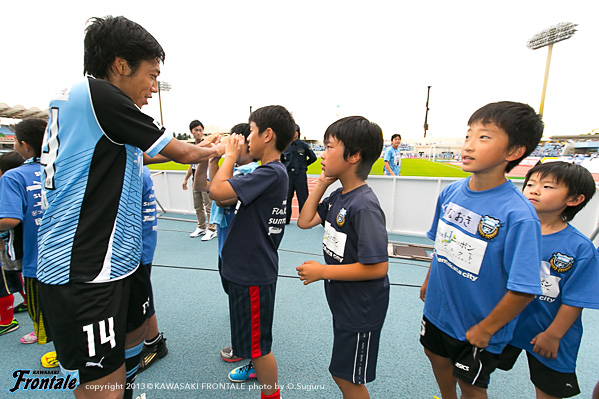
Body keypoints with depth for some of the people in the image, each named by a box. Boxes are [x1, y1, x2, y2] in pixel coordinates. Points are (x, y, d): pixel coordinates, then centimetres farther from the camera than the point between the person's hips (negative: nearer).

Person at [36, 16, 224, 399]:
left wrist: (200, 147, 21)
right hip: (83, 272, -10)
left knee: (136, 328, 26)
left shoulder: (74, 100, 14)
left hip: (118, 257, 10)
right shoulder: (97, 93, -16)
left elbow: (136, 154, 24)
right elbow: (181, 152, -11)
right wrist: (215, 150, 9)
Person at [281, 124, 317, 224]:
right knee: (287, 197, 7)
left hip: (300, 175, -3)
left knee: (302, 198, -1)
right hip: (288, 174, 3)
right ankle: (285, 219, 19)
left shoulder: (304, 145, 0)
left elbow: (313, 158, 9)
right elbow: (281, 158, 24)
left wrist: (304, 165, 8)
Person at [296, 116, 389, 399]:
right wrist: (321, 184, -2)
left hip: (362, 308, -8)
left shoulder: (364, 206, -28)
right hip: (342, 302, 8)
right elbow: (305, 221, 5)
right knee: (344, 373, 28)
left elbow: (378, 267, -28)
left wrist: (321, 272, -22)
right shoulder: (337, 196, -1)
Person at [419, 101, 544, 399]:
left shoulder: (519, 214, -28)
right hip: (437, 307, 6)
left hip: (476, 326, -5)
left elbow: (524, 289, -23)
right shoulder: (451, 192, -10)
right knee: (437, 356, 28)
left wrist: (485, 330, -13)